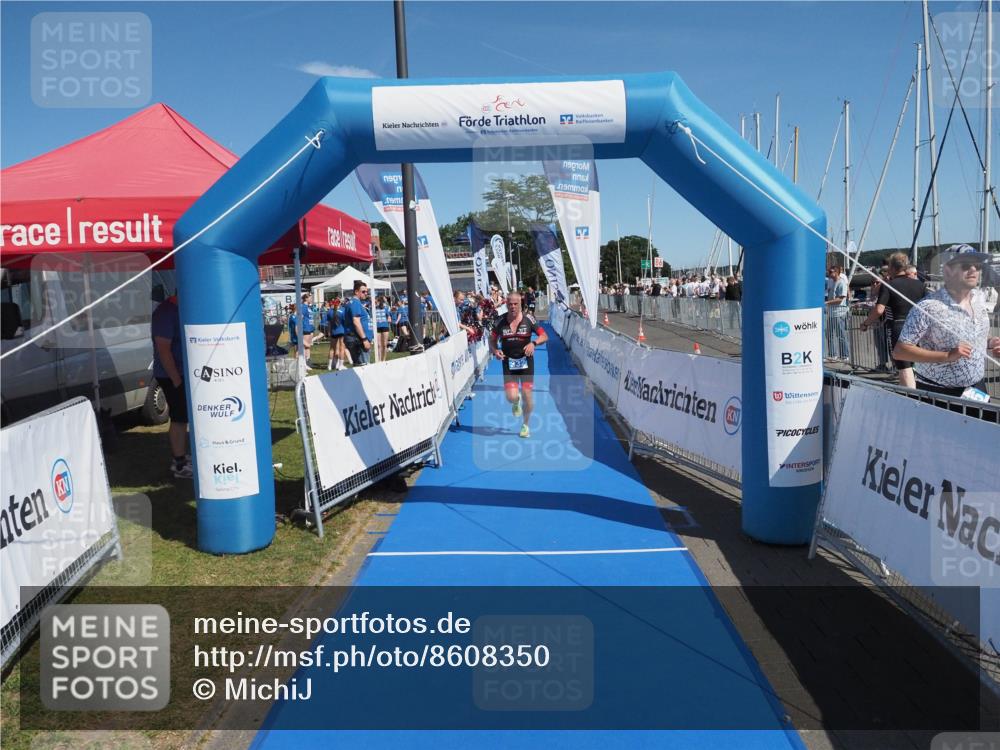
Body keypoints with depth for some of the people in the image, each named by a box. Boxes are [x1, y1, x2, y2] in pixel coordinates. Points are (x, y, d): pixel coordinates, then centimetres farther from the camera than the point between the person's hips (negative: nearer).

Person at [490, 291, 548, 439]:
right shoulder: (501, 321, -2)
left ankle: (526, 425, 26)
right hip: (508, 362, 0)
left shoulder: (528, 319, -5)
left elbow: (544, 336, -2)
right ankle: (516, 403, 29)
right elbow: (492, 340, 8)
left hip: (526, 361, 0)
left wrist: (533, 343, -22)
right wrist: (495, 351, -13)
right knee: (511, 397, -12)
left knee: (528, 396, -1)